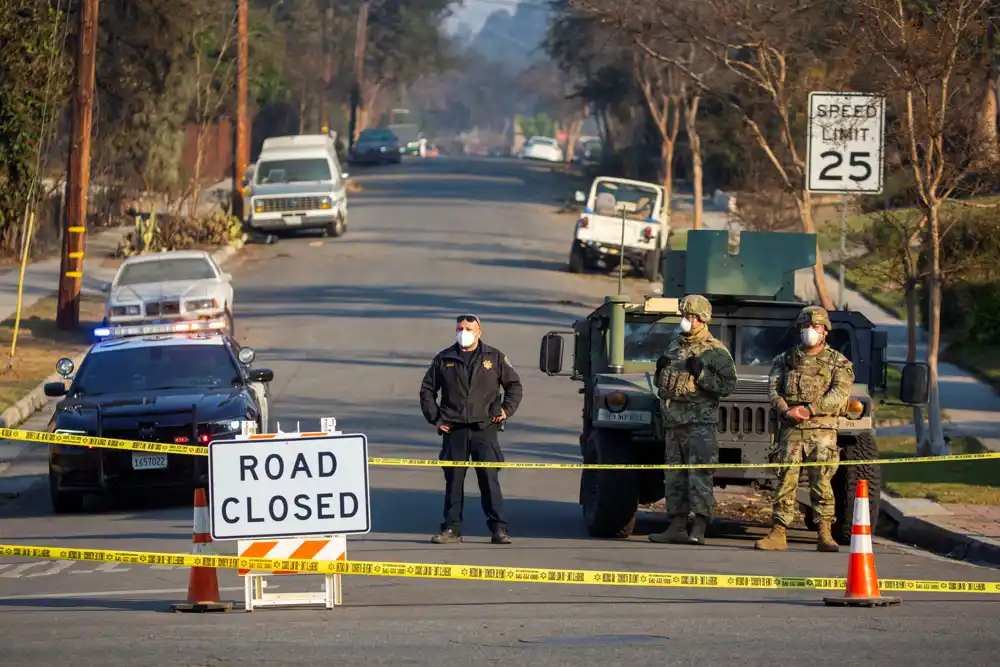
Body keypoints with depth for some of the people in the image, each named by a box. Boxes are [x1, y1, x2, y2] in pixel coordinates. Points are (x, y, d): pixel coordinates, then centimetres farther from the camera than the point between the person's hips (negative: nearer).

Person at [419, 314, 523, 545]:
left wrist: (506, 410, 2)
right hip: (454, 430, 1)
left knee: (489, 478, -7)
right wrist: (435, 417, 6)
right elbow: (427, 390, 16)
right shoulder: (444, 359, 9)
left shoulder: (494, 358, 7)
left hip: (485, 429, -1)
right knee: (453, 480, 3)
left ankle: (499, 528, -5)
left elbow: (514, 385, 15)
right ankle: (451, 529, 9)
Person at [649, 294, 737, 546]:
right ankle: (677, 526, 11)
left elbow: (728, 385, -9)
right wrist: (661, 370, 7)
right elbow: (662, 383, 28)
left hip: (700, 421, -8)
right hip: (673, 419, 8)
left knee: (699, 474, -11)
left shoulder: (715, 351, -3)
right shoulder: (675, 346, 19)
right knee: (674, 475, 7)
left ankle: (699, 529, -15)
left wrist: (701, 373, -17)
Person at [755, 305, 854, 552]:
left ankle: (825, 535, -5)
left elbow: (839, 394, -5)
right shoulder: (785, 360, 16)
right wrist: (786, 411, -13)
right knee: (785, 480, -3)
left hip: (822, 429, -2)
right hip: (790, 430, 2)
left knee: (821, 482, -8)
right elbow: (774, 390, 7)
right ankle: (778, 533, -3)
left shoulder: (838, 362, 8)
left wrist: (809, 409, -16)